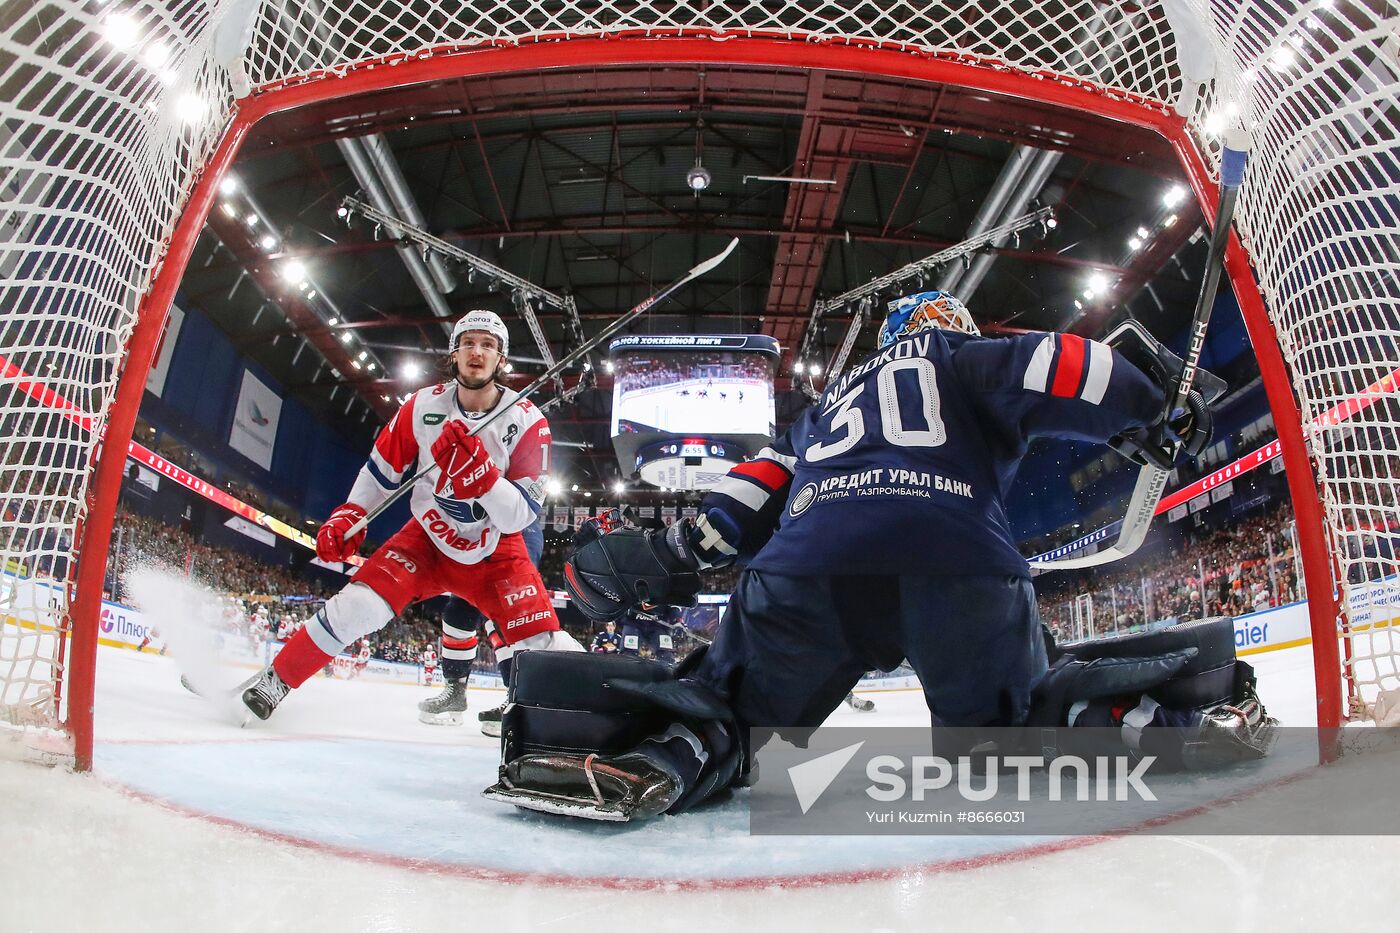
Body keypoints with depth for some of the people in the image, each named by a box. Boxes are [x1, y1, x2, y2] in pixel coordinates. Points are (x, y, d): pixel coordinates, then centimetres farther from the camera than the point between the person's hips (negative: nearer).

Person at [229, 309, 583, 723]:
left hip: (494, 552, -2)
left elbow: (520, 516, -22)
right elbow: (381, 468, 5)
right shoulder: (423, 406, -10)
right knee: (355, 607, -15)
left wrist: (481, 473, -38)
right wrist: (348, 517, -5)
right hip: (428, 538, 2)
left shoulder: (528, 422, -19)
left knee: (544, 646, -18)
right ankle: (274, 681, 9)